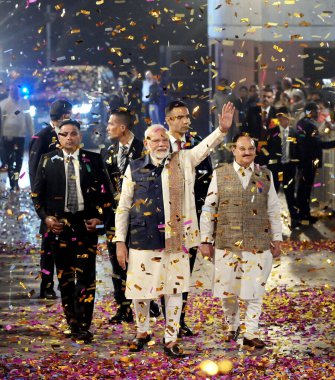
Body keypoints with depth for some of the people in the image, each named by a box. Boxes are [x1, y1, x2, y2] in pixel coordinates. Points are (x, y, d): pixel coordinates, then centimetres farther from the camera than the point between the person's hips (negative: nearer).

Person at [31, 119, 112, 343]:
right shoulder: (48, 161, 6)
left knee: (86, 276, -6)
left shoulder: (93, 160, 4)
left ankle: (83, 326, -2)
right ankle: (72, 323, 17)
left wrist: (100, 217, -7)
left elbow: (105, 192, 5)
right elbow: (37, 193, 7)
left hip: (86, 224, -1)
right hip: (58, 225, 1)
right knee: (65, 277, 8)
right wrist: (45, 217, -6)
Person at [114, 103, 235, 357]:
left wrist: (222, 129, -29)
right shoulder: (135, 169, 2)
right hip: (142, 240, 0)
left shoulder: (182, 161, 4)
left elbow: (206, 146, -10)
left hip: (175, 240, 1)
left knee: (174, 290, 5)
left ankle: (171, 340, 17)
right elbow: (123, 207, 5)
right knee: (139, 290, 6)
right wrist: (120, 242, 1)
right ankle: (142, 332, 30)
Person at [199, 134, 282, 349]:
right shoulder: (220, 175, 3)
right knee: (227, 290, 6)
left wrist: (277, 239, 7)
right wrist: (206, 240, 2)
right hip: (226, 244, 0)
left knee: (254, 291, 1)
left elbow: (274, 210, 10)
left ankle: (251, 333, 9)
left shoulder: (265, 175, 7)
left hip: (258, 244, 0)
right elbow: (208, 210, 4)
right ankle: (232, 327, 27)